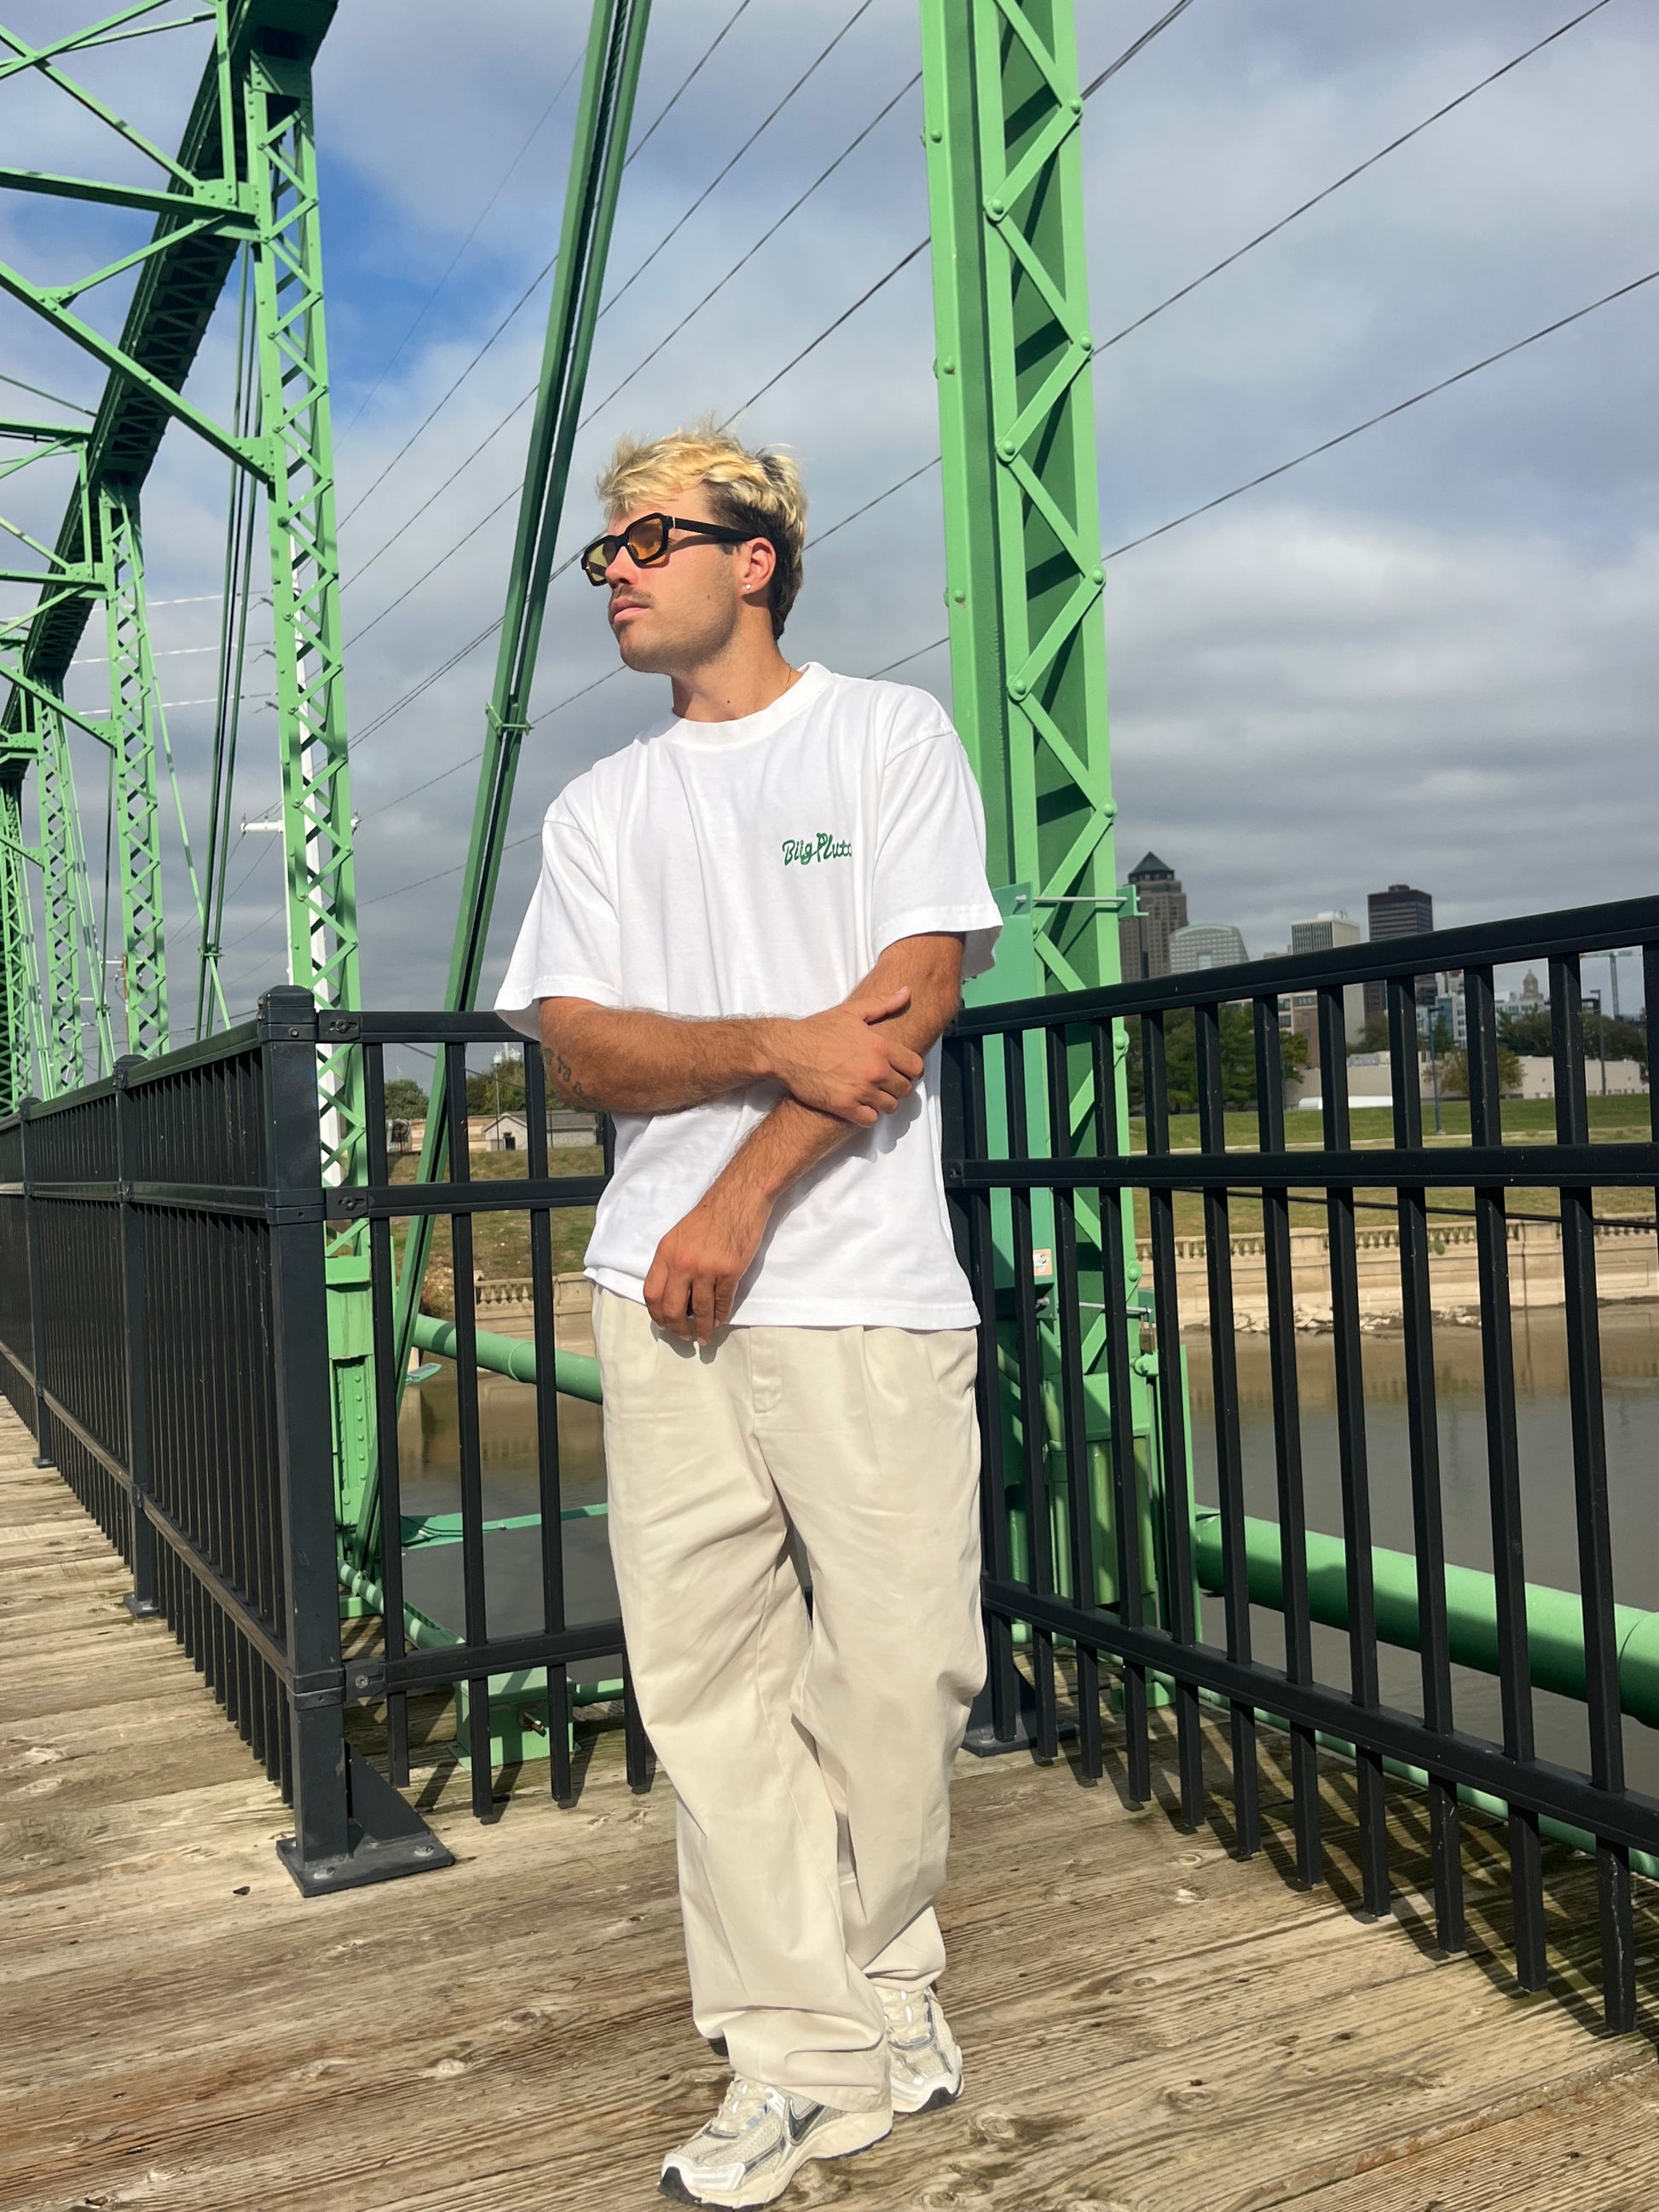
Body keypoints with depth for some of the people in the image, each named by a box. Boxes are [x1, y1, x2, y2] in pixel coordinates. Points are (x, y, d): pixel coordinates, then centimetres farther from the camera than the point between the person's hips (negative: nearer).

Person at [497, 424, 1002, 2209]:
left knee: (896, 1667, 0)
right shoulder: (597, 811, 17)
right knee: (710, 1676, 2)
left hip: (864, 1283, -3)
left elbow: (914, 996, -4)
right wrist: (780, 1047, -13)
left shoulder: (891, 736, 7)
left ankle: (882, 1988, 24)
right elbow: (576, 1054, 5)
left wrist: (738, 1202, -9)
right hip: (663, 1290, 4)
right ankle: (805, 2052, 15)